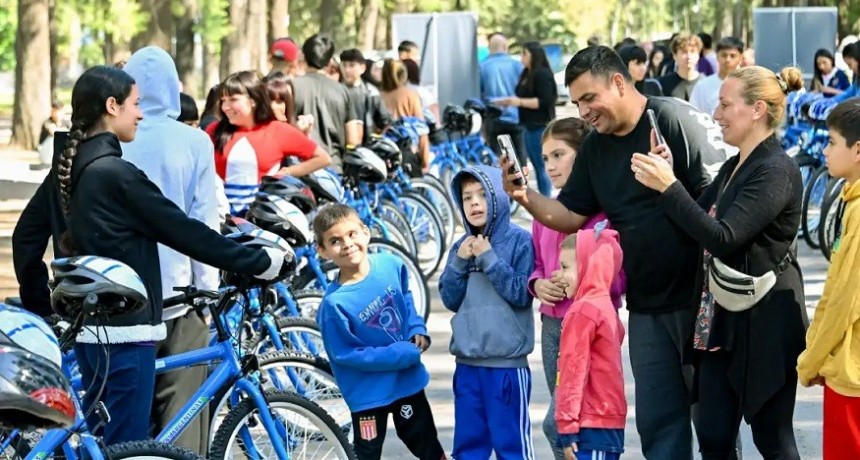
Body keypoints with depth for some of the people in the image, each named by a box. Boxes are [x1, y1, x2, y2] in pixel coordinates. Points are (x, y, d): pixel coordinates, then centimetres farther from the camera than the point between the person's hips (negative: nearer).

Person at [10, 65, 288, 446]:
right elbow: (184, 232, -15)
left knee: (100, 442, 16)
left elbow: (26, 237, 15)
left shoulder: (66, 168, 8)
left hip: (85, 325, 9)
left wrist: (40, 306, 22)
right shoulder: (116, 173, -17)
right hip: (124, 331, -9)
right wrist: (261, 263, -8)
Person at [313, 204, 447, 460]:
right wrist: (403, 353, -20)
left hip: (407, 379, 4)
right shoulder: (335, 303, -27)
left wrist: (418, 330, -6)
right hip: (367, 391, -4)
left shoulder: (390, 265, -11)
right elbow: (346, 354, -20)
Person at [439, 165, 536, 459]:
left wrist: (489, 259, -15)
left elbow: (521, 294, -12)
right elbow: (450, 300, 8)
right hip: (467, 362, 6)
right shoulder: (461, 246, 10)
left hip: (507, 363, -5)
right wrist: (459, 262, -6)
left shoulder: (519, 241, -6)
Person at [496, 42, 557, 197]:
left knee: (541, 167, -8)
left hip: (539, 127, -10)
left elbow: (545, 101, -19)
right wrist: (509, 101, 14)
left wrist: (520, 102, -23)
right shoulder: (527, 74, 17)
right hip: (528, 126, 10)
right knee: (537, 166, 11)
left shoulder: (542, 75, -12)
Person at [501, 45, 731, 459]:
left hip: (699, 298, -7)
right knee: (658, 420, 9)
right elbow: (570, 215, 14)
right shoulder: (595, 148, 11)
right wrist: (526, 198, -4)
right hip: (647, 305, 7)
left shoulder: (676, 120, -12)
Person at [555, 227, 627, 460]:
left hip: (591, 424, -10)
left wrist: (567, 427, -16)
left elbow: (574, 372, -16)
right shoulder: (606, 306, 15)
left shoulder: (582, 312, -13)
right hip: (611, 422, 10)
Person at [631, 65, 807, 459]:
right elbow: (700, 224, 12)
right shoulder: (733, 168, 14)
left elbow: (723, 237, -23)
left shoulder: (776, 171, -15)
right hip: (722, 321, 9)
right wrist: (663, 178, -1)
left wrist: (669, 187, -23)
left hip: (764, 325, -9)